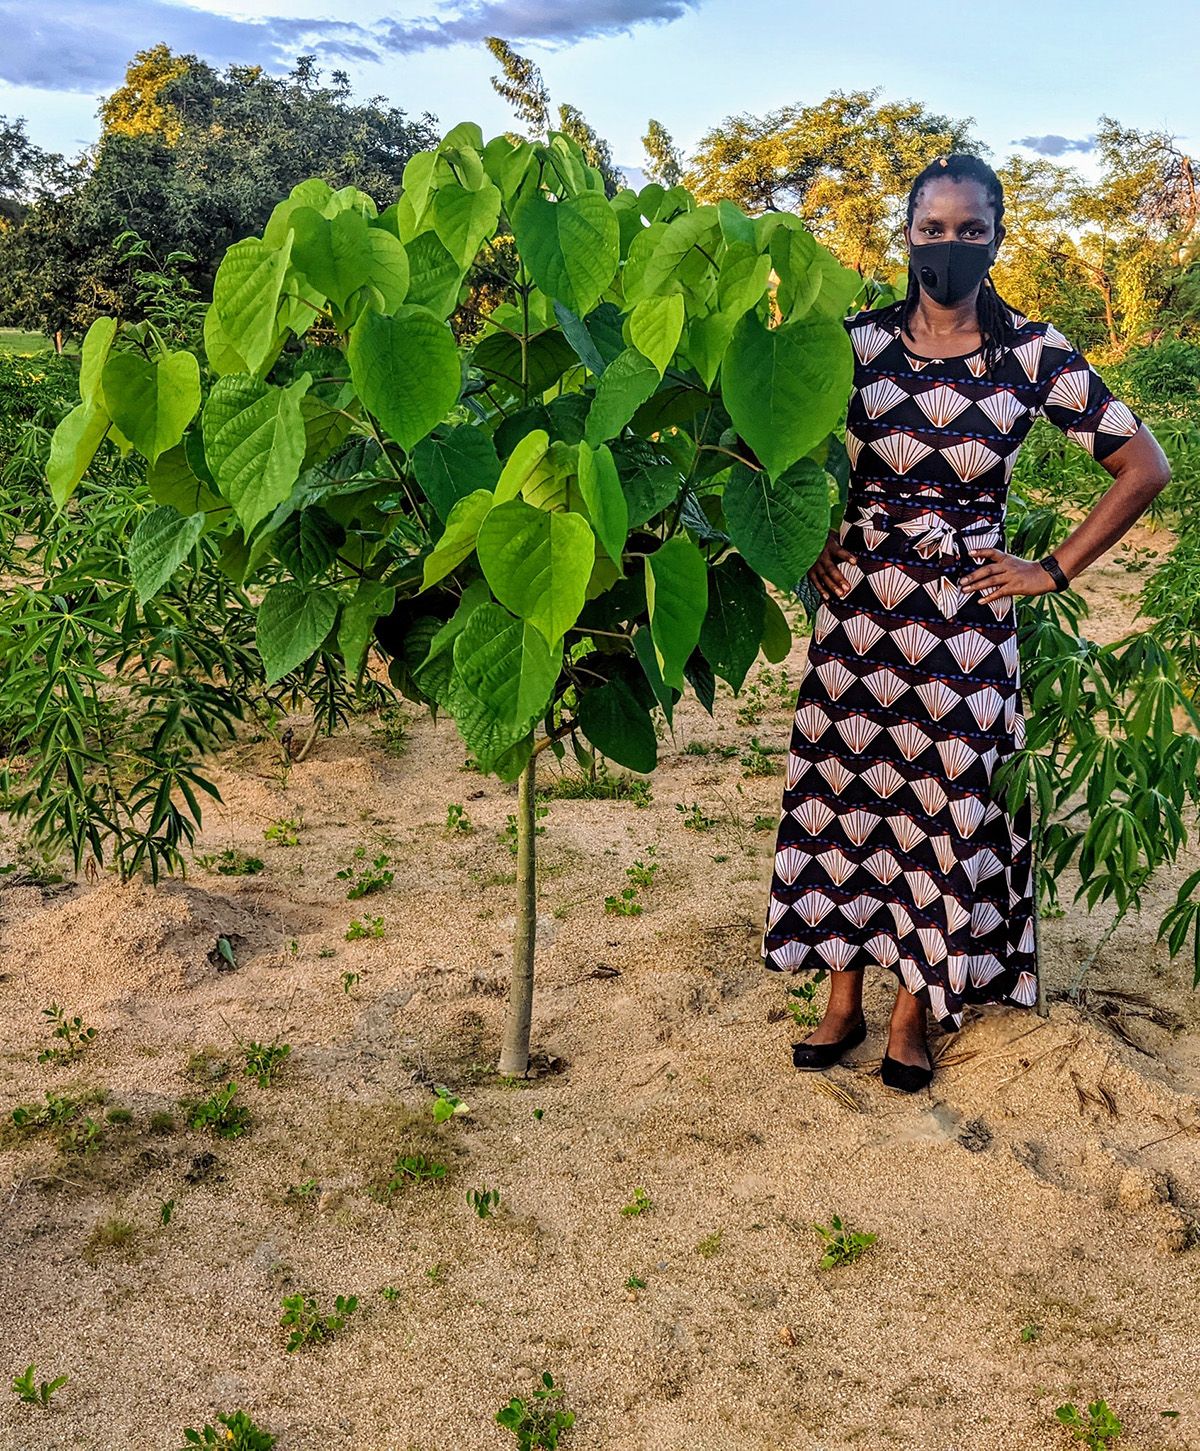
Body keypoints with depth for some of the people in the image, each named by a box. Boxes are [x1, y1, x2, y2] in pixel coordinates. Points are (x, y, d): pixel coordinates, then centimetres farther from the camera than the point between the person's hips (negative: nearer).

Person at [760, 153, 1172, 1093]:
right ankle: (844, 1000, 22)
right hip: (860, 611, 1)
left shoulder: (1034, 354, -3)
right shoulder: (858, 341, -1)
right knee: (846, 793, 6)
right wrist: (809, 542, 2)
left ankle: (915, 1012, 21)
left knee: (948, 804, 4)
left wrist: (1051, 572, -1)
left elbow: (1145, 467, 2)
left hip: (967, 622, -1)